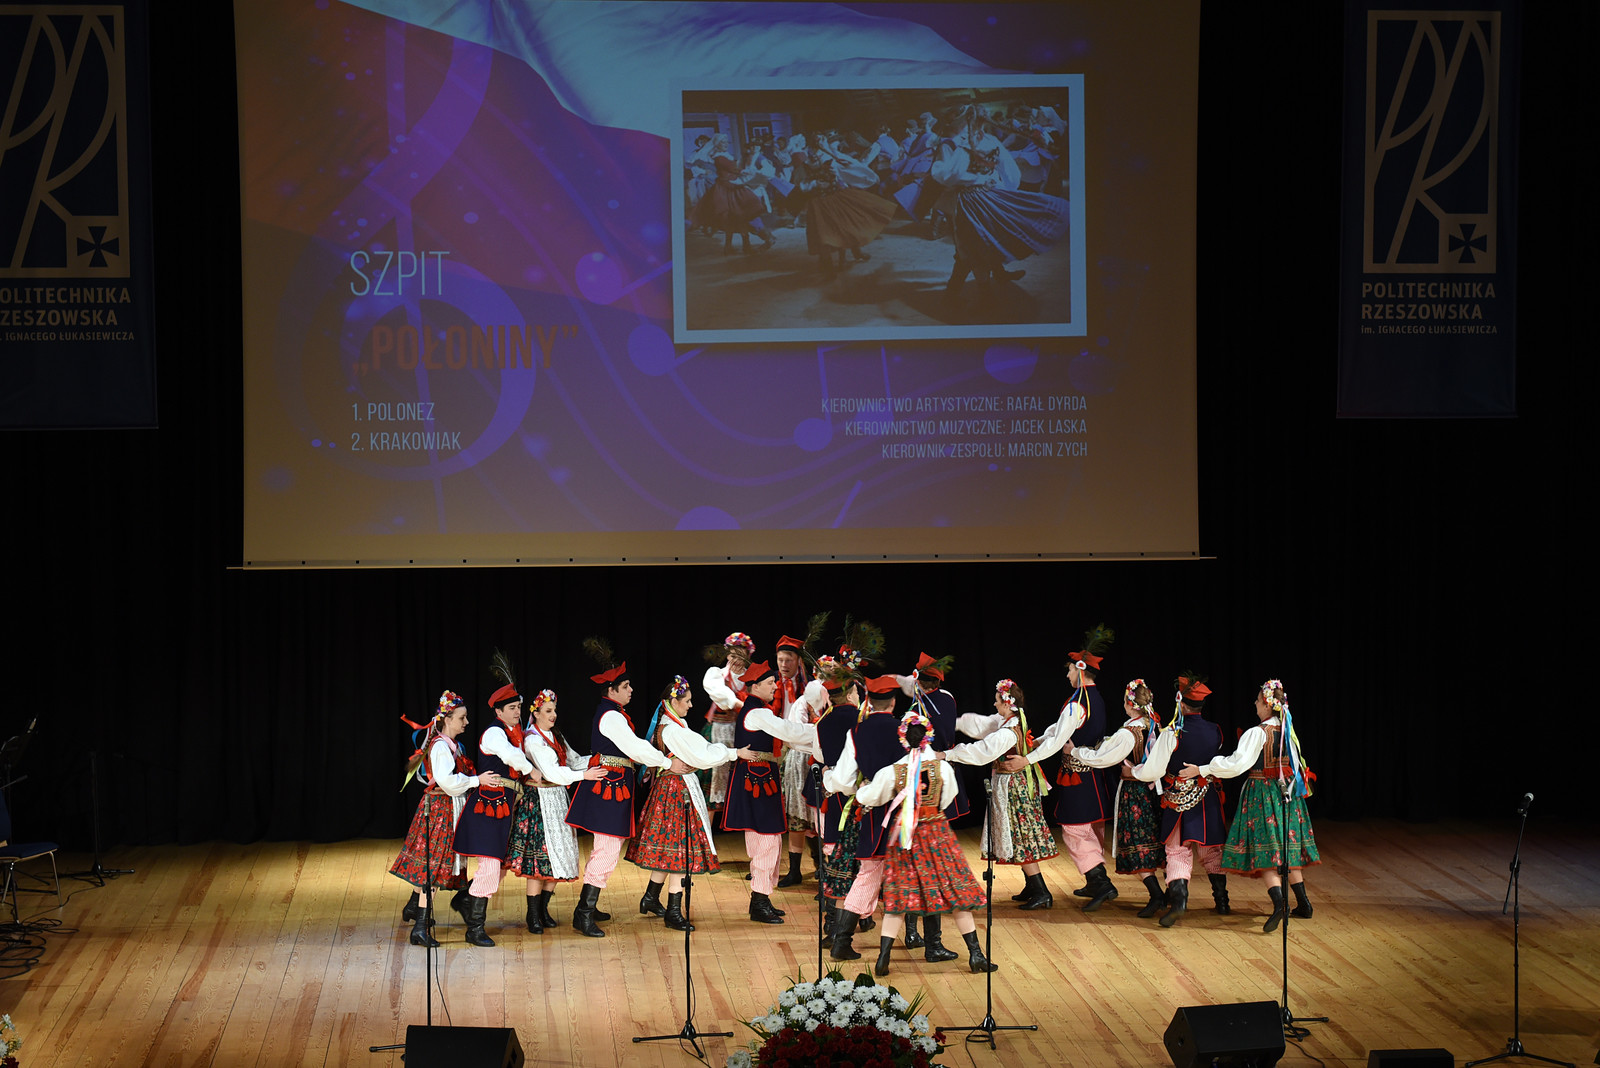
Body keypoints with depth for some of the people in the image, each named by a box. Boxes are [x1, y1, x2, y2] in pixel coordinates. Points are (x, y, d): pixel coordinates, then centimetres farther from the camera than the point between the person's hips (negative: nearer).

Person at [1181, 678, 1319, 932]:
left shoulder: (1258, 733, -16)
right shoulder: (1289, 732, 4)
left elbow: (1236, 763, -22)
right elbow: (1296, 765, 14)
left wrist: (1201, 770, -19)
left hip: (1261, 794, -6)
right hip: (1288, 794, 6)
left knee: (1264, 851, -7)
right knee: (1287, 849, 16)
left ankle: (1279, 901, -26)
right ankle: (1303, 903, 17)